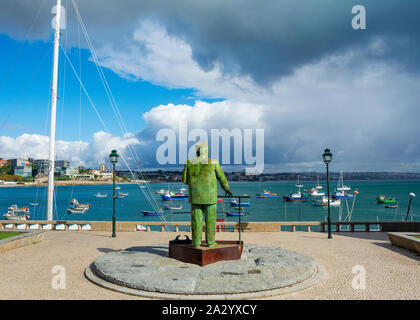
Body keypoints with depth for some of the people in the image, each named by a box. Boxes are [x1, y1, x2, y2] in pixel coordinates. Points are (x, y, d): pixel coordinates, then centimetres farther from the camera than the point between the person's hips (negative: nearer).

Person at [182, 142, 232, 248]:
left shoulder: (189, 163, -2)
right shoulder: (213, 162, -6)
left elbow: (185, 180, 3)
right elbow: (221, 177, 5)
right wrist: (226, 188, 21)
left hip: (196, 196, 2)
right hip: (210, 197, -2)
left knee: (196, 220, 7)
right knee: (210, 219, 7)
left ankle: (196, 242, 10)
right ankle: (210, 242, 12)